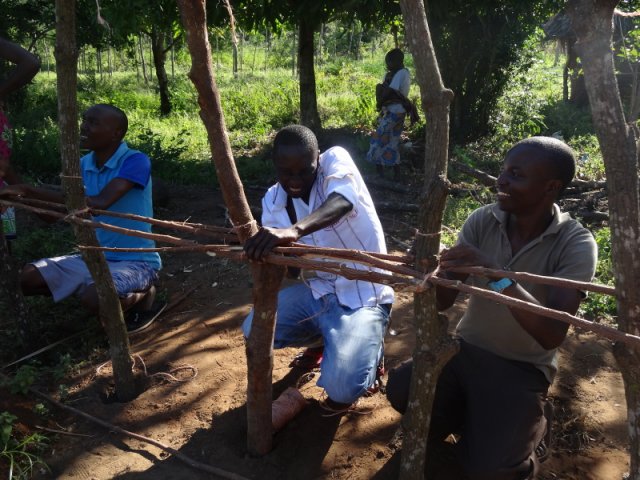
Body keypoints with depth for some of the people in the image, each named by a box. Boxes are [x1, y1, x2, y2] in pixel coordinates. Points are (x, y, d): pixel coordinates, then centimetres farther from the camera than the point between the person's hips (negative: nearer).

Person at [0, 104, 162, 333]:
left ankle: (142, 294, 1)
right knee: (30, 278, -1)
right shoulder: (83, 164, 4)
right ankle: (116, 291, 12)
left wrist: (29, 191, -29)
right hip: (95, 257, 8)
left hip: (136, 261, -8)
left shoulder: (135, 161, -19)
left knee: (95, 298, -34)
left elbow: (99, 203, -33)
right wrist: (20, 192, -12)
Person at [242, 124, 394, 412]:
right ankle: (324, 339, 22)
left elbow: (343, 200, -41)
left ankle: (368, 348, 13)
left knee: (341, 388, -24)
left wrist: (295, 230, -59)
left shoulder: (335, 160, -16)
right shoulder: (273, 202, -1)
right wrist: (260, 249, -26)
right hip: (317, 291, 6)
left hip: (363, 297, -6)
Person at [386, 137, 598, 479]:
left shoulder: (575, 244, -16)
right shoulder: (482, 220, -7)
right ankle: (476, 421, 8)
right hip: (467, 347, 3)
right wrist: (431, 268, -30)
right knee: (401, 390, -23)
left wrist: (496, 274, -37)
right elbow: (444, 300, -7)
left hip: (524, 367, -3)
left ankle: (522, 426, 12)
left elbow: (552, 335, -26)